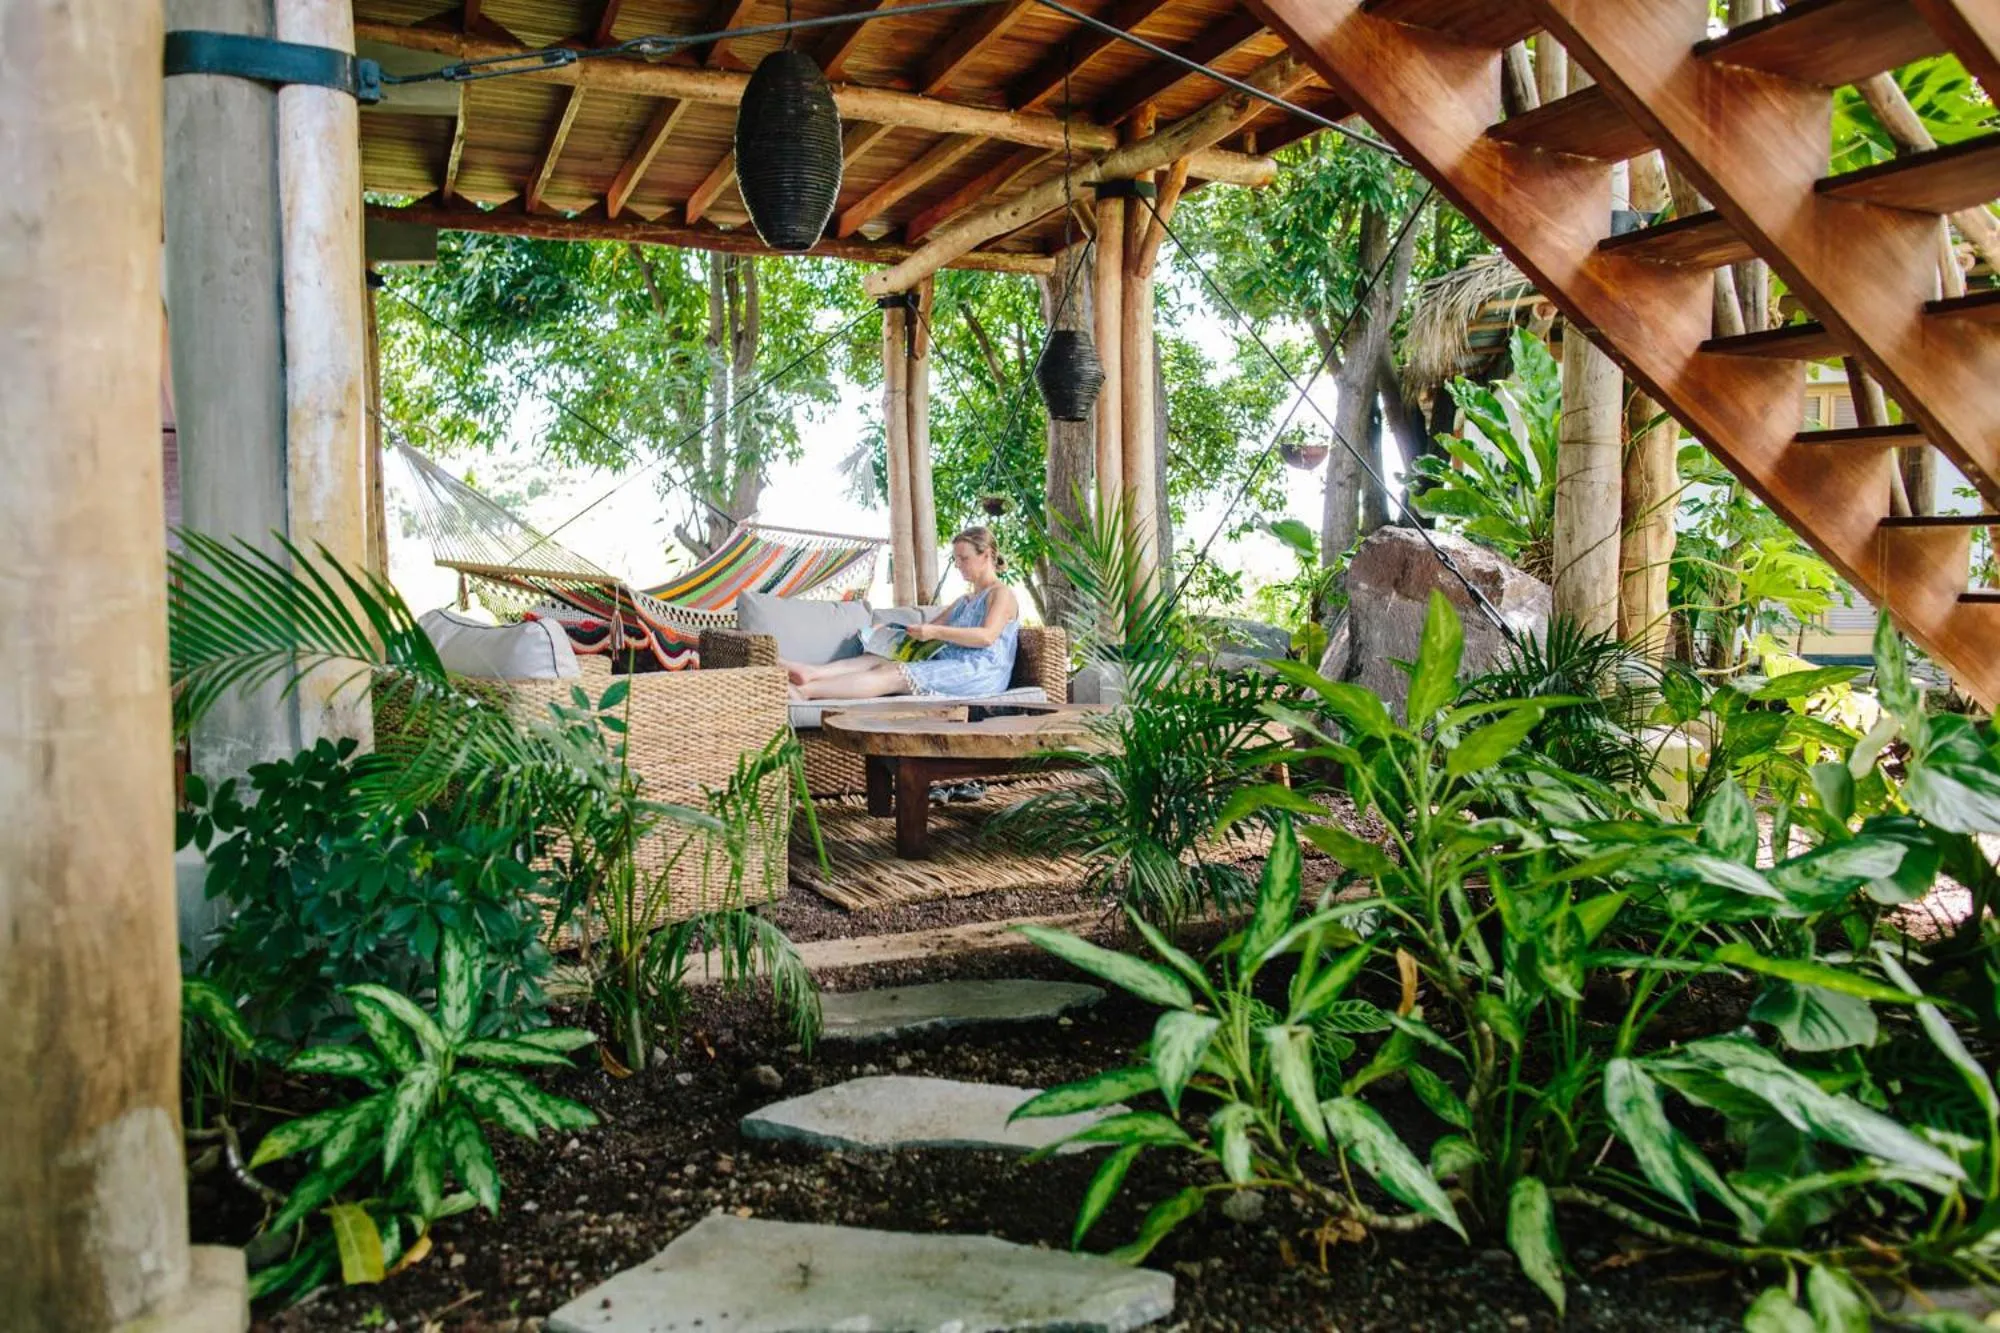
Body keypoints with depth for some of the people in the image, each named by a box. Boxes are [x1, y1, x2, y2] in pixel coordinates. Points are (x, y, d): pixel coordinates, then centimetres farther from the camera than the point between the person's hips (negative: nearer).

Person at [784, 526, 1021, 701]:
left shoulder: (1001, 594, 4)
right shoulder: (964, 601, 32)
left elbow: (987, 636, -14)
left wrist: (935, 632, -19)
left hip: (980, 671, -9)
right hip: (950, 664, 9)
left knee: (894, 675, -26)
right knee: (878, 660, -14)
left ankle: (803, 691, -41)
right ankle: (812, 673, -37)